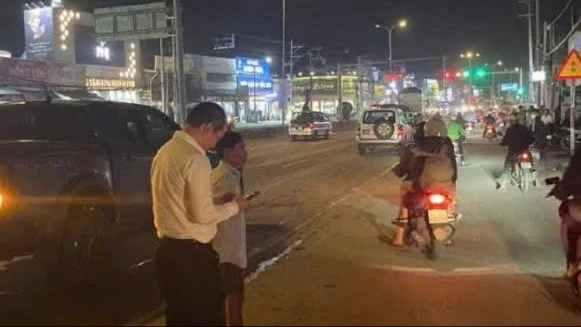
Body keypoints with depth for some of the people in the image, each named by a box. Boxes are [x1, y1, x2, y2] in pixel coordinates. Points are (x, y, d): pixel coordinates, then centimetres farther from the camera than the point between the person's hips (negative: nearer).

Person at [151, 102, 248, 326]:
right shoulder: (196, 158, -18)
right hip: (191, 254, -9)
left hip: (168, 249, 9)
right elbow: (203, 215, -19)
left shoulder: (166, 151, 9)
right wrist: (233, 206, -2)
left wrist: (216, 201, 15)